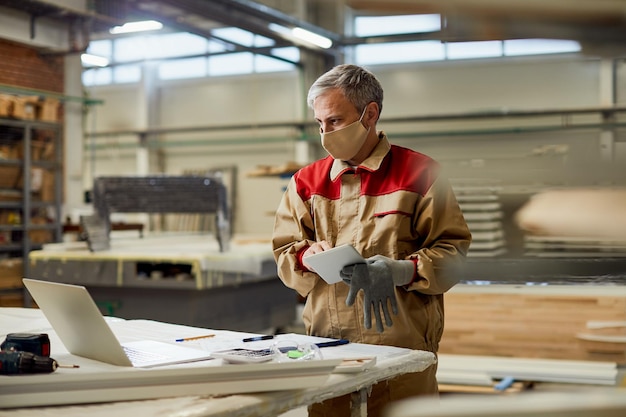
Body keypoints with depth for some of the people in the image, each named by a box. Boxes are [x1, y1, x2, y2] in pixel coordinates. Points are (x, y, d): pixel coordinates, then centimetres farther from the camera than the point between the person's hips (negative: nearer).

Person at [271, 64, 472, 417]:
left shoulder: (419, 173, 0)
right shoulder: (307, 181, 11)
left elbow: (452, 250, -3)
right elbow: (283, 253, 9)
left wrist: (404, 271, -20)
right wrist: (307, 256, -13)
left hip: (402, 346, -3)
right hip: (327, 345, 3)